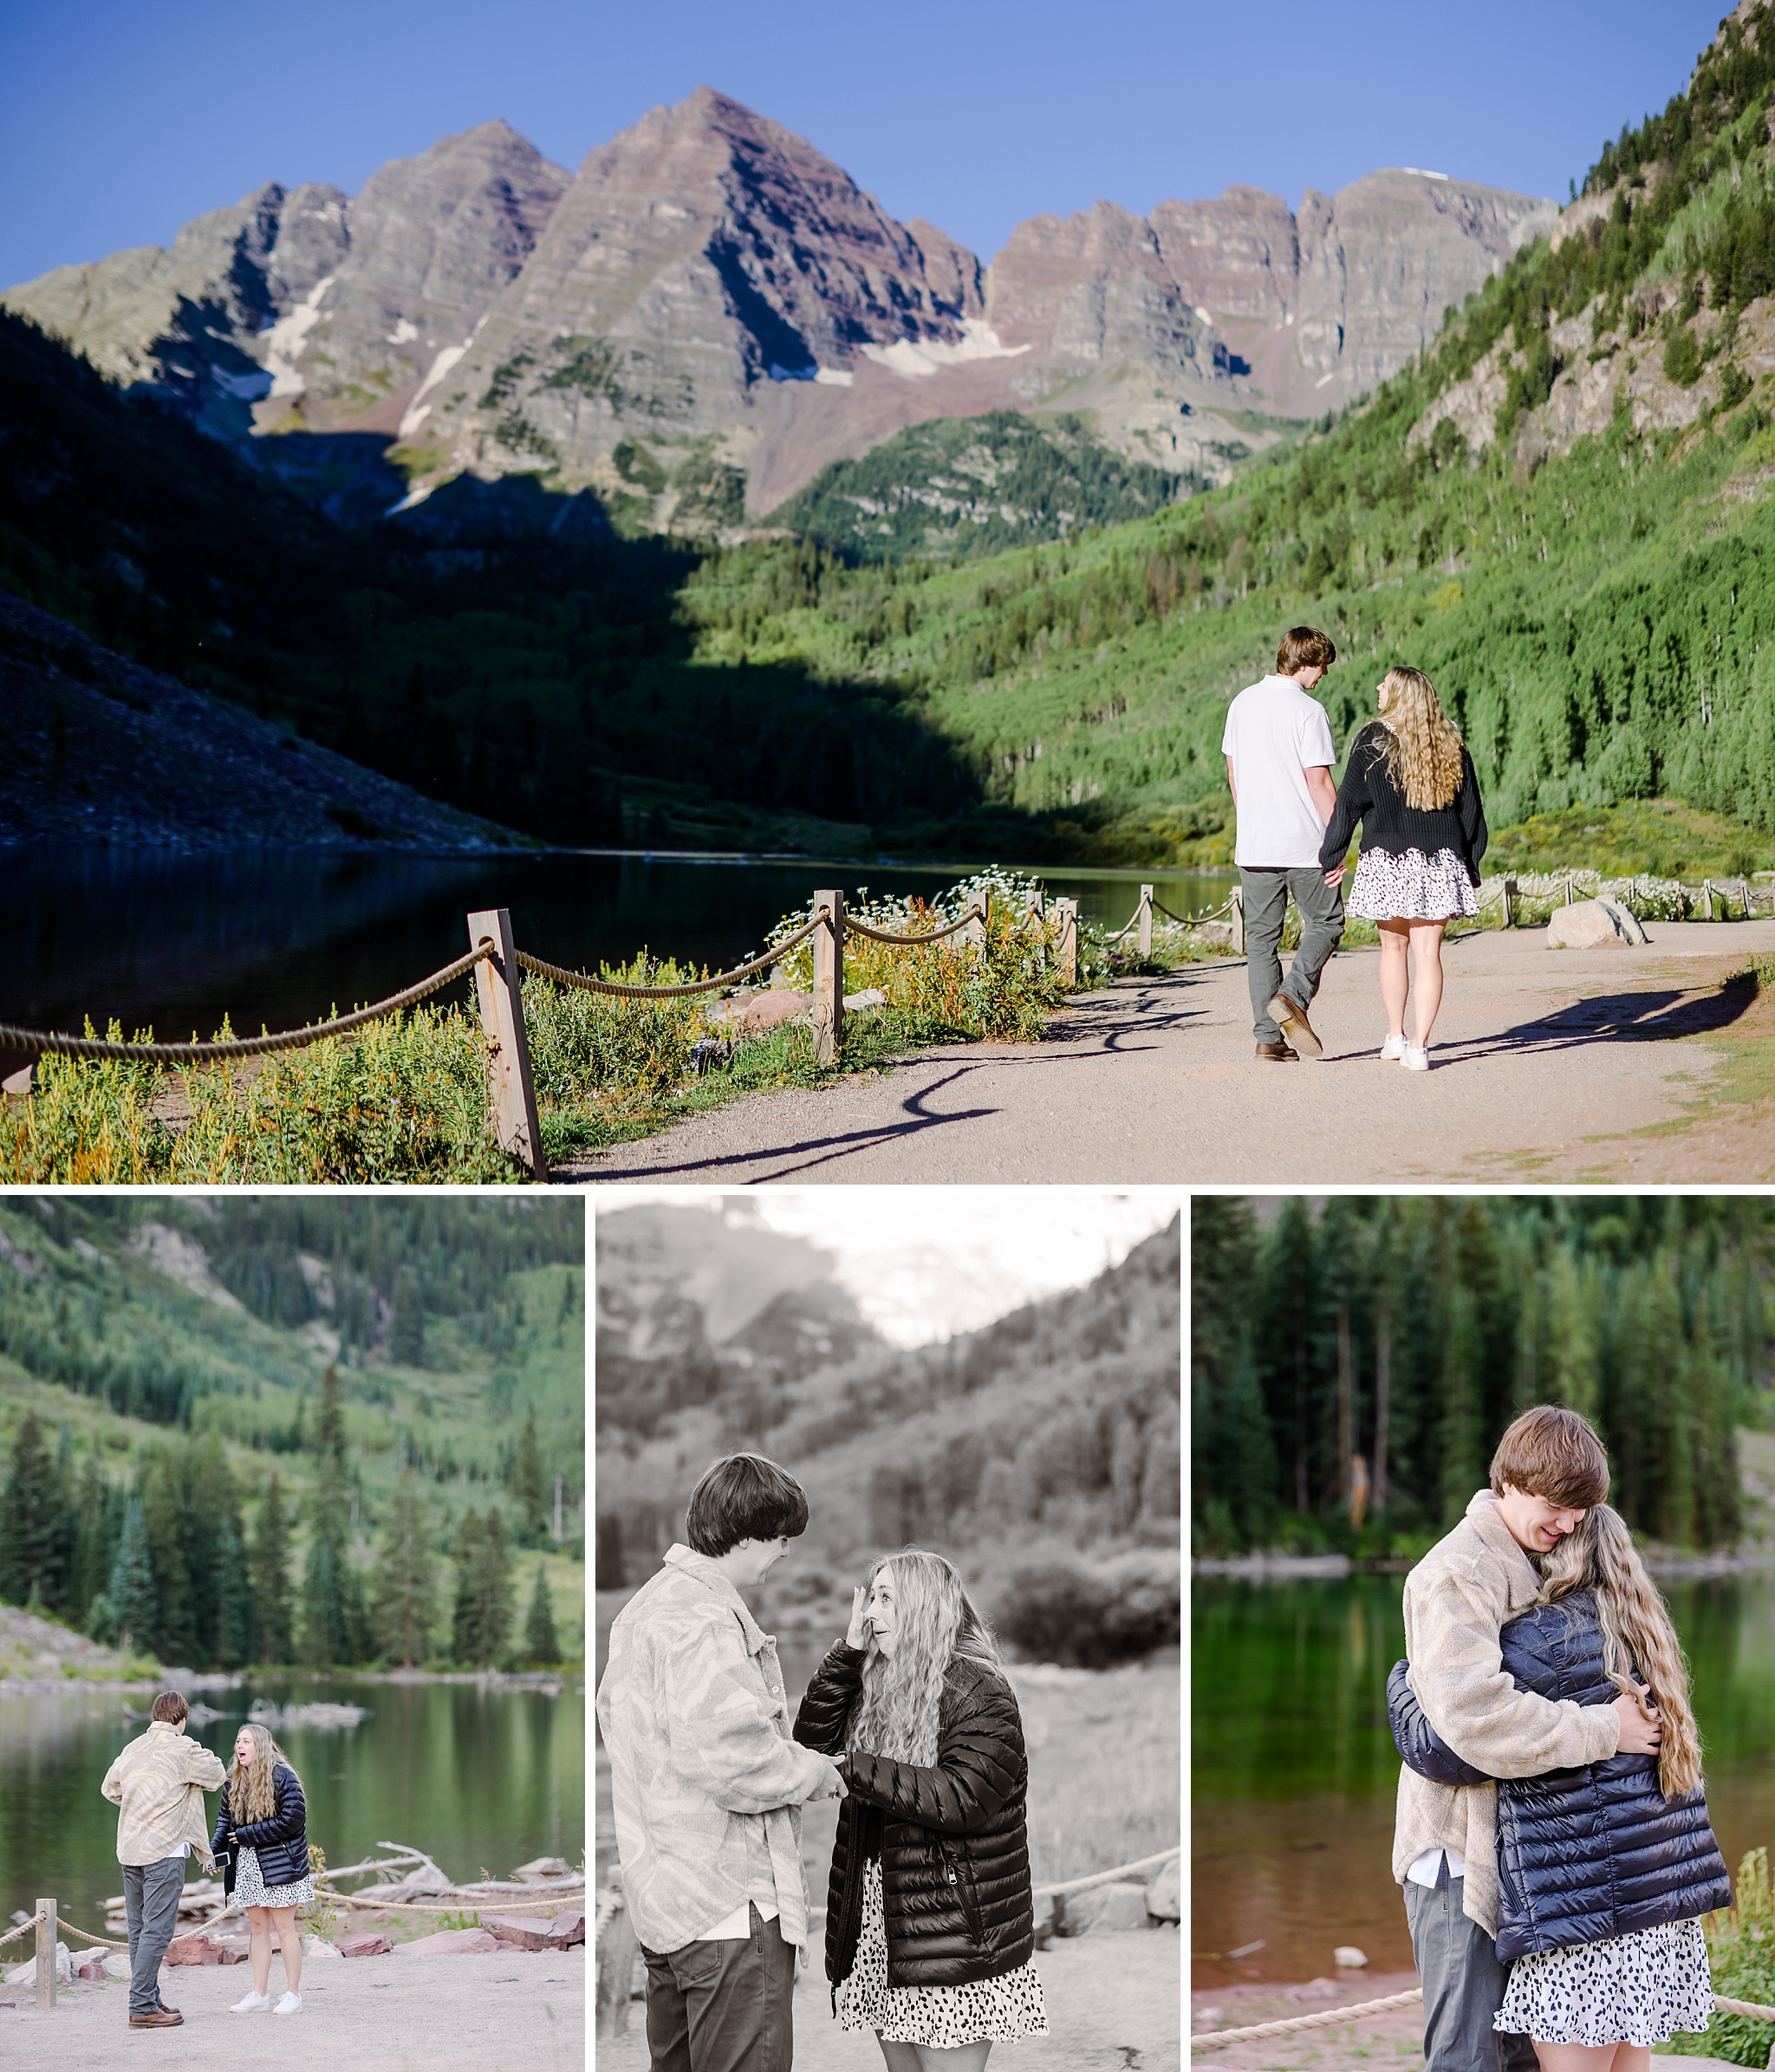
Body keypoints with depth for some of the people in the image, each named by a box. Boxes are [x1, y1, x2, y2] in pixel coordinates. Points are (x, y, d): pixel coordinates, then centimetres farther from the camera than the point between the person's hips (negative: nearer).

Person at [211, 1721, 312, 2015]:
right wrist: (213, 1850, -4)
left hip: (278, 1864, -7)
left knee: (283, 1926, -2)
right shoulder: (234, 1782, 8)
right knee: (257, 1927, 10)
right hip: (247, 1864, 7)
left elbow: (291, 1820, -18)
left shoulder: (282, 1777, -13)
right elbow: (224, 1819, 14)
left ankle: (293, 1995, 5)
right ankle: (259, 1994, 15)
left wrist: (246, 1835, -17)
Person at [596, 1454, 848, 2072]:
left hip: (662, 1898, 10)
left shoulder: (645, 1605, 15)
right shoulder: (705, 1619, -18)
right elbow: (732, 1761, -27)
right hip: (730, 1904, -10)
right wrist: (817, 1772, -9)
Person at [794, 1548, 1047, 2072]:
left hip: (953, 1928, -7)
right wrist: (849, 1651, -2)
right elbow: (812, 1740, 4)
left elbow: (961, 1801, -21)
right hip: (878, 1921, 7)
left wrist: (856, 1770, -20)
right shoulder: (878, 1681, 13)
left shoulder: (977, 1689, -10)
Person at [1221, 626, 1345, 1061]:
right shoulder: (1308, 711, -12)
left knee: (1261, 936, 8)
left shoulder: (1242, 703, 8)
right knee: (1326, 923, 11)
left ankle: (1268, 1036, 4)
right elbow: (1319, 782, -14)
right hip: (1303, 843, -5)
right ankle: (1292, 997, -10)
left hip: (1253, 843, 5)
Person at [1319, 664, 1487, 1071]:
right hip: (1440, 862, 2)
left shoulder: (1373, 741, -5)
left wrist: (1332, 856, 1)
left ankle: (1395, 1037, 22)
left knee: (1393, 946, 14)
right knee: (1427, 951, 0)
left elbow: (1349, 803, -6)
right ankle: (1420, 1046, -6)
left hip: (1387, 860, -2)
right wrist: (1471, 867, 15)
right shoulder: (1450, 744, 5)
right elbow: (1471, 809, 8)